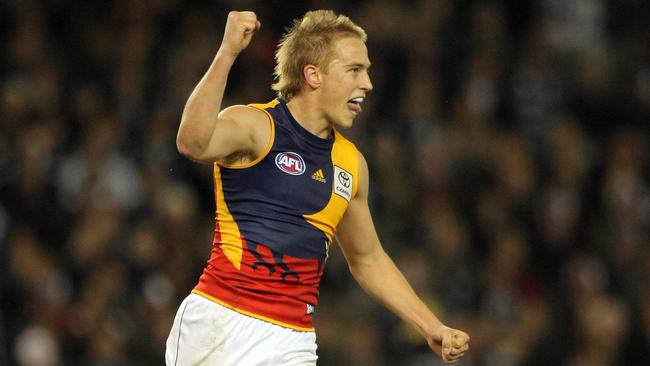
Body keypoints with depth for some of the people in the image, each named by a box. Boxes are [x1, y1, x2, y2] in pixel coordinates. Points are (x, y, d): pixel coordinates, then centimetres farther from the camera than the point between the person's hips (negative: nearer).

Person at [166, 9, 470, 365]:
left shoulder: (351, 163, 14)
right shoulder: (255, 126, -5)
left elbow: (367, 260, 26)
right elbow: (193, 143, -29)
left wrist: (432, 328, 20)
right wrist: (227, 54, -37)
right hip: (221, 324, -5)